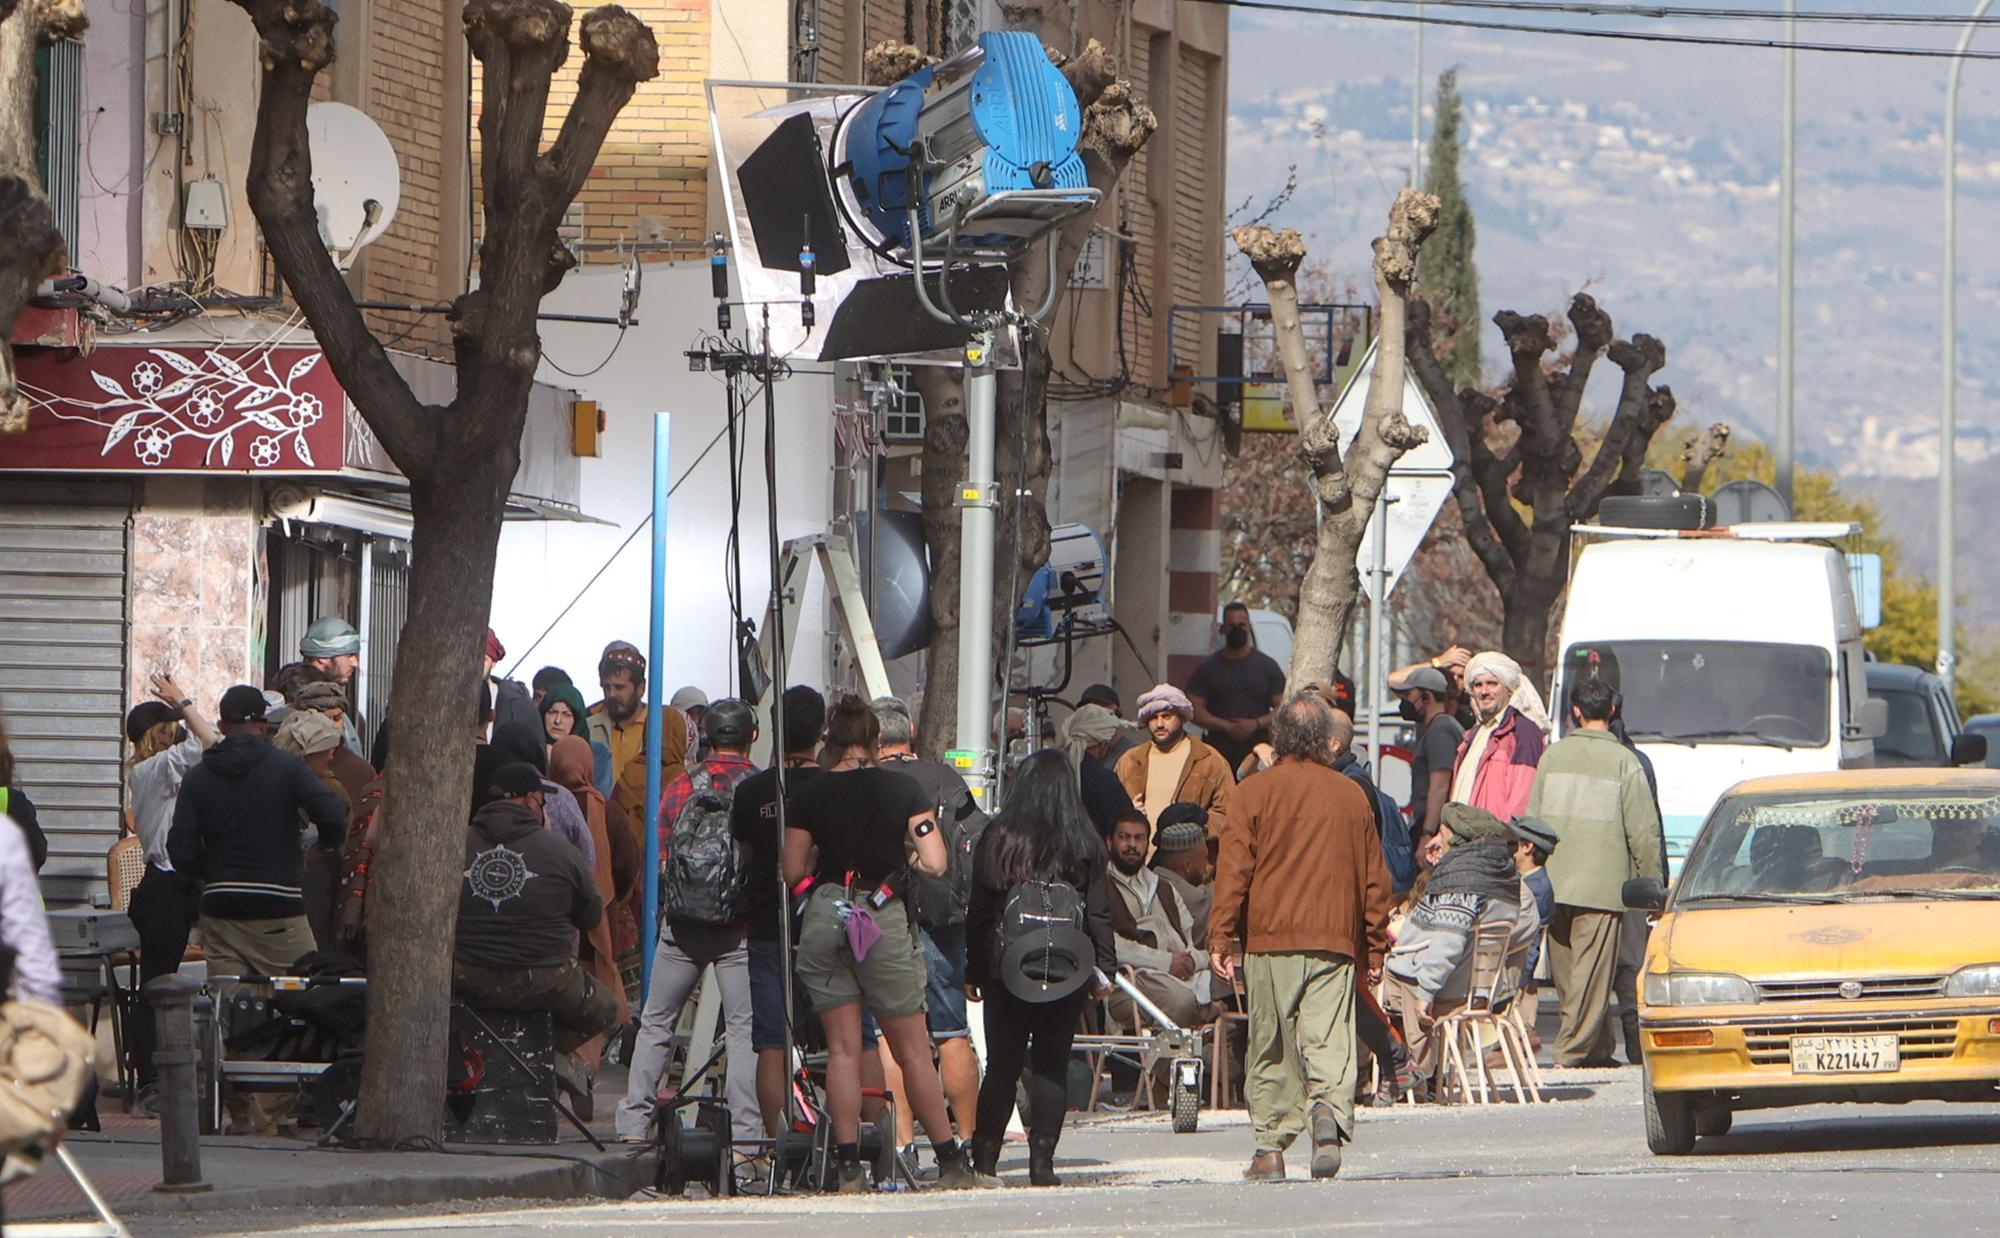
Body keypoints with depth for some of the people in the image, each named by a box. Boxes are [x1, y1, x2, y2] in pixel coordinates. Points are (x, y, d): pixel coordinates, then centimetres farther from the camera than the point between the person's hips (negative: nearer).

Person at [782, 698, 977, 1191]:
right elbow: (936, 864, -6)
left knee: (842, 1049, 6)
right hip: (885, 918, -1)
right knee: (912, 1051, 7)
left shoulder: (809, 795, 1)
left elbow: (793, 873, 2)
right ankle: (950, 1162, 9)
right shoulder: (903, 788, -1)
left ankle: (847, 1166, 0)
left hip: (824, 914, 1)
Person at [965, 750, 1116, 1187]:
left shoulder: (997, 839, -2)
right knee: (1052, 1066, 5)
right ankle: (1041, 1162, 0)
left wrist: (973, 971, 7)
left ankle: (984, 1160, 4)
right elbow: (1099, 913, 0)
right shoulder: (1083, 844, -1)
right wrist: (1104, 969, 9)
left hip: (1006, 967, 0)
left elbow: (978, 910, 1)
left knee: (1002, 1065, 7)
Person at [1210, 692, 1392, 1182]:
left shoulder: (1255, 792, -1)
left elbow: (1233, 871, -4)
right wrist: (1375, 946, 21)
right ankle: (1330, 1107, -31)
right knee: (1329, 1038, -4)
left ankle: (1271, 1148, 8)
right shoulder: (1351, 795, 8)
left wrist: (1221, 938, 0)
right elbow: (1375, 878, 13)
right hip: (1335, 940, 1)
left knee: (1271, 1048, 6)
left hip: (1269, 939, -1)